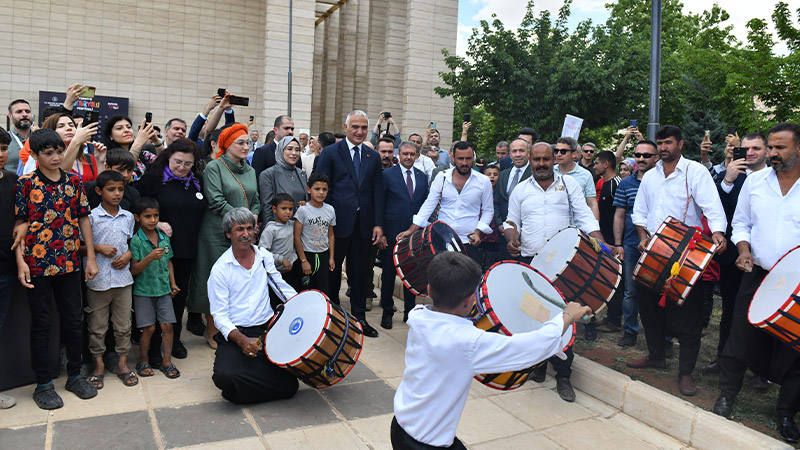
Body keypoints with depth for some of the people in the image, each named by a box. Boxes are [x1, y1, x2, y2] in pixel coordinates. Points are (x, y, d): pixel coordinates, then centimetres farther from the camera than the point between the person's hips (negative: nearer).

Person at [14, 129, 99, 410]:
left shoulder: (73, 181, 5)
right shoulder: (26, 183, -3)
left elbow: (84, 219, 7)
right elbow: (19, 224, -3)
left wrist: (91, 258, 4)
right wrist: (21, 262, -11)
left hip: (69, 263, 3)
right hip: (37, 264, -3)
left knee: (74, 320, 10)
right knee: (41, 324, 6)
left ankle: (74, 375, 26)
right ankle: (43, 384, 18)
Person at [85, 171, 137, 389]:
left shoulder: (128, 217, 7)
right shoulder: (91, 217, -4)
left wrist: (128, 255, -3)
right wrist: (99, 248, -16)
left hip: (123, 278, 3)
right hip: (98, 280, -3)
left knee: (124, 325, 8)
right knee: (97, 326, 7)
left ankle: (122, 364, 20)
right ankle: (98, 365, 22)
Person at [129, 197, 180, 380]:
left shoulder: (164, 238, 5)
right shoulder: (136, 241, -9)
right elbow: (133, 270, -12)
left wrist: (172, 283, 9)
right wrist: (150, 257, -26)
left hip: (163, 289, 4)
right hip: (143, 291, -4)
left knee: (167, 325, 1)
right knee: (149, 328, 0)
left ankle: (167, 361, 12)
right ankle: (143, 361, 20)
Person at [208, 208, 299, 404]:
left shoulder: (265, 256, 8)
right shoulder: (220, 269, -5)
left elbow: (282, 287, 13)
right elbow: (219, 314, -7)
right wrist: (241, 340, -23)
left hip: (268, 328, 3)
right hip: (234, 335, -3)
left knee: (288, 386, -15)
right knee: (225, 376, -31)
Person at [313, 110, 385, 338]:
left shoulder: (373, 157, 10)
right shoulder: (330, 153, 0)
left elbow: (377, 192, 8)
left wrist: (378, 223, 1)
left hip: (363, 224, 3)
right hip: (338, 223, -3)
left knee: (359, 272, 10)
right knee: (332, 271, 9)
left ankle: (359, 317, 20)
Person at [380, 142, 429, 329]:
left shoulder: (423, 177, 9)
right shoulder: (388, 175, -2)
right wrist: (380, 230, -8)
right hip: (393, 232, -3)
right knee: (388, 273, 6)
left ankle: (410, 311, 23)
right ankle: (387, 312, 20)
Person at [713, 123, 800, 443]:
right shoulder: (755, 181, 4)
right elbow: (740, 223, 14)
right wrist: (744, 249, -4)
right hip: (757, 275, 2)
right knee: (740, 339, 5)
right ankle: (726, 398, 21)